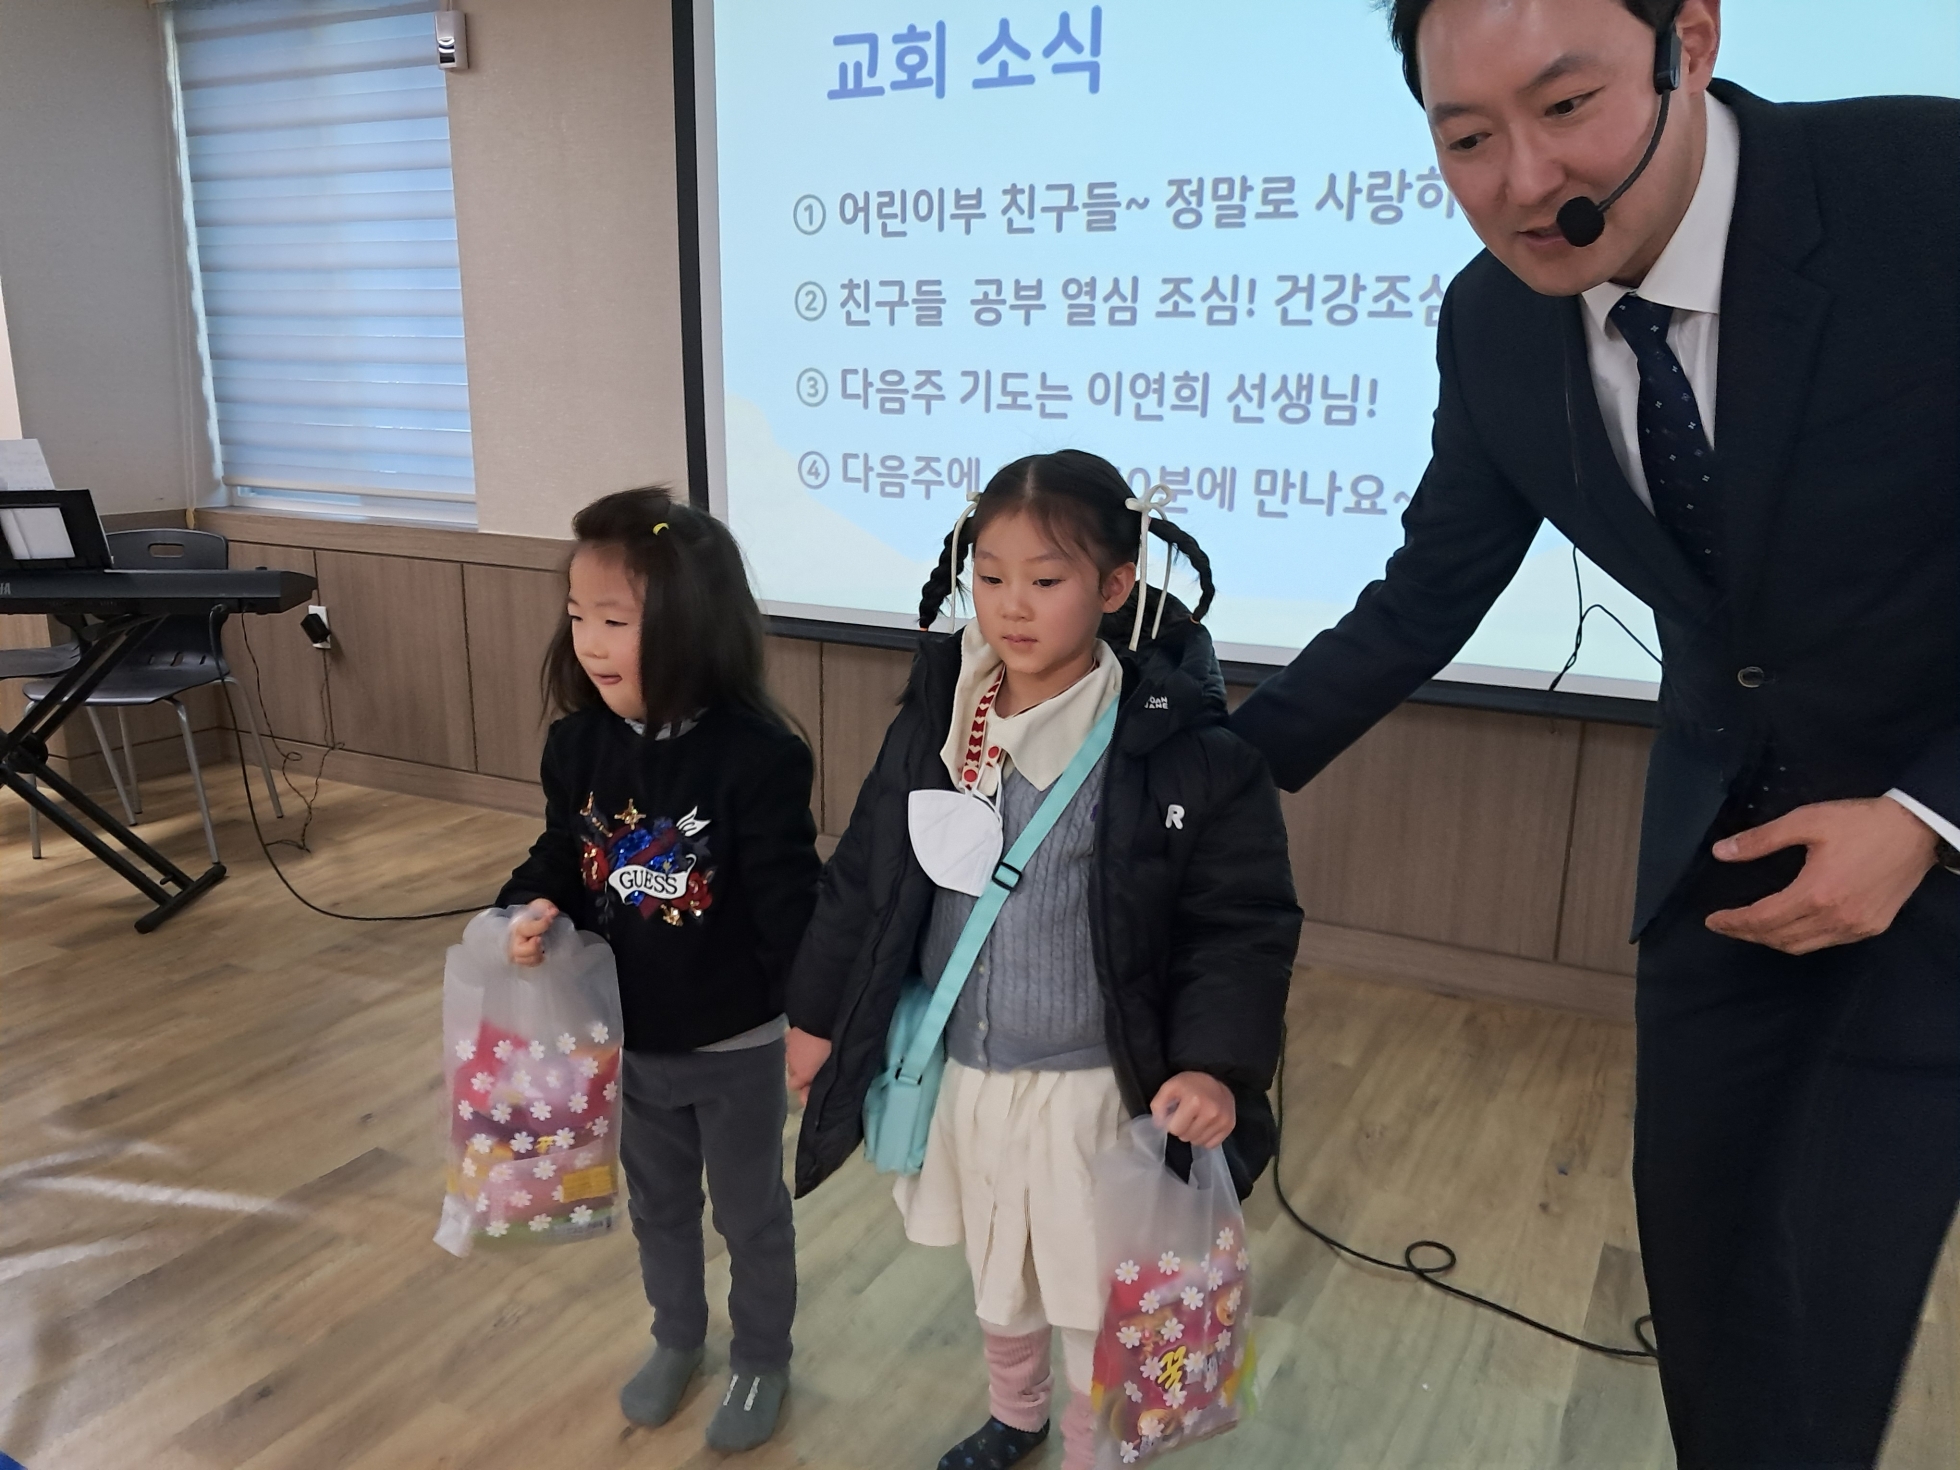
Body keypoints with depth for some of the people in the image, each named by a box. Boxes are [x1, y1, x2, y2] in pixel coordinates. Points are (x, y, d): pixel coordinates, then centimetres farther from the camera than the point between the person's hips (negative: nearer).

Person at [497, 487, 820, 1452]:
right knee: (657, 1203, 27)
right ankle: (677, 1338, 52)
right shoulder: (578, 743, -10)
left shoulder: (757, 754, -26)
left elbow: (789, 905, -23)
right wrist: (534, 910, -16)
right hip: (627, 1037, 5)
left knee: (749, 1211, 18)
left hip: (735, 1043, -5)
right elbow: (559, 853, 5)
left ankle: (761, 1361, 43)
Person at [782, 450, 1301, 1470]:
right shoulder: (933, 723, -5)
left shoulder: (1183, 745, -19)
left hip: (1096, 1087, -5)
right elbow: (864, 880, 5)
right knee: (993, 1275, 28)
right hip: (961, 1074, 5)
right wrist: (815, 1014, 10)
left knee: (1093, 1303, 13)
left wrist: (1216, 1065, -23)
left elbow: (1243, 921, -13)